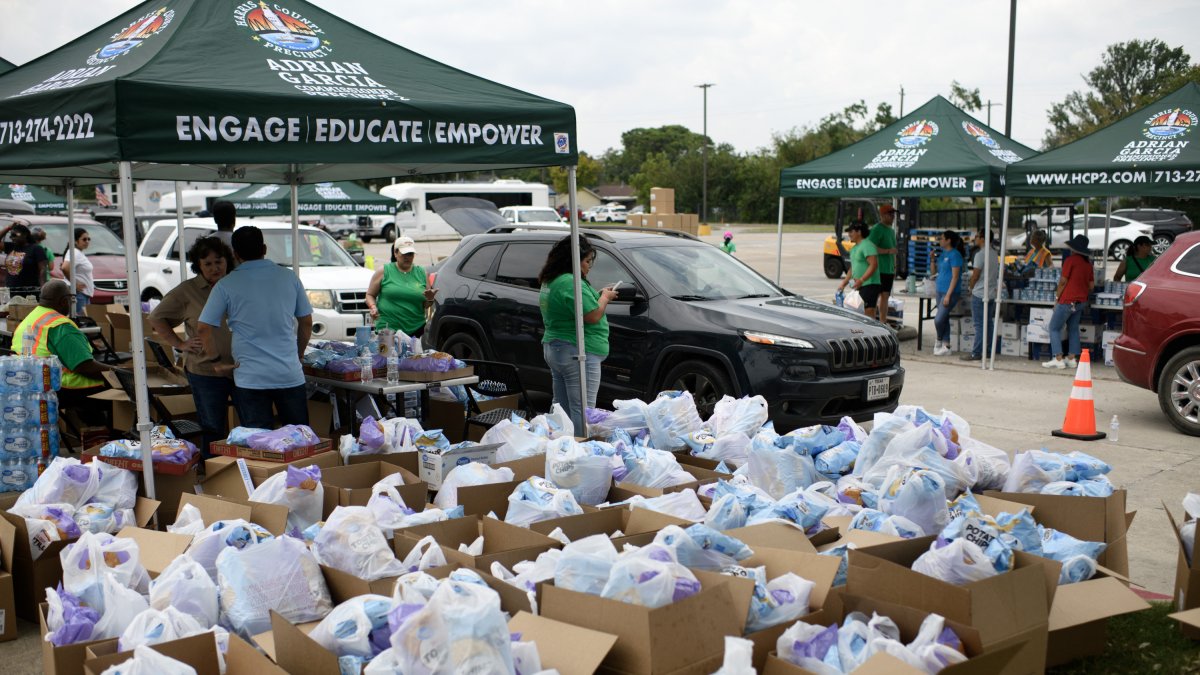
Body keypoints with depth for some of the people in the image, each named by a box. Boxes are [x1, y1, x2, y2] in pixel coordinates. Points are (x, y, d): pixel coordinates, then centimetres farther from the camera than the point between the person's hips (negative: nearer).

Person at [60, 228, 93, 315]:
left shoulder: (79, 253, 17)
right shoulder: (75, 253, -13)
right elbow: (65, 268, -30)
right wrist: (74, 284, -20)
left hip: (85, 294, 10)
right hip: (78, 293, -10)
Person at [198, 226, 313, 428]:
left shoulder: (226, 285, -4)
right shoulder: (289, 277, 3)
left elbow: (204, 328, -5)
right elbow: (306, 322, 9)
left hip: (250, 378, -2)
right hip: (290, 374, 2)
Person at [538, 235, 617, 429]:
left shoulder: (549, 281, 14)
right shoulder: (571, 282, -19)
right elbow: (593, 316, -20)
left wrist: (598, 295, 12)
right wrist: (604, 298, -3)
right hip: (577, 352, -11)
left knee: (561, 409, 15)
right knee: (582, 412, -9)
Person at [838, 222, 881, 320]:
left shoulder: (867, 245, -10)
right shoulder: (855, 248, 20)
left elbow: (874, 265, -20)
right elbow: (852, 268, 26)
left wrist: (861, 280, -26)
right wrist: (844, 284, 20)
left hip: (869, 284, -10)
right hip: (862, 286, 10)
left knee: (869, 312, -15)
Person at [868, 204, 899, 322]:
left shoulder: (891, 230, 19)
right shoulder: (876, 229, -10)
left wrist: (894, 267, 23)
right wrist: (888, 251, -22)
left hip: (889, 270, 9)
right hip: (879, 269, -9)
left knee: (885, 296, 11)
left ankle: (883, 322, 17)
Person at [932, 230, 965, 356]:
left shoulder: (955, 255, -12)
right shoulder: (942, 253, 14)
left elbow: (955, 276, -16)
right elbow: (935, 271, 21)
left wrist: (948, 295, -19)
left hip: (950, 292, -8)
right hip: (940, 290, 8)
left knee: (938, 320, -9)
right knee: (944, 319, 9)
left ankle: (939, 341, 14)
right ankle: (946, 347, 13)